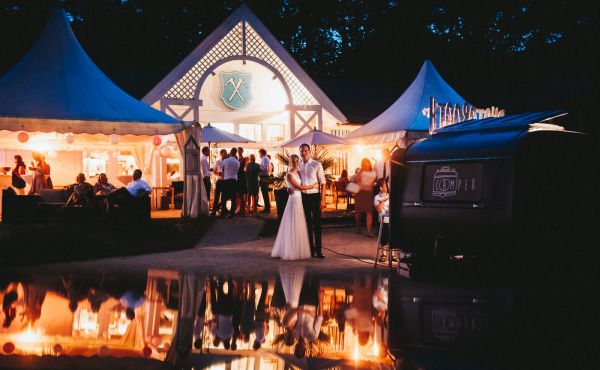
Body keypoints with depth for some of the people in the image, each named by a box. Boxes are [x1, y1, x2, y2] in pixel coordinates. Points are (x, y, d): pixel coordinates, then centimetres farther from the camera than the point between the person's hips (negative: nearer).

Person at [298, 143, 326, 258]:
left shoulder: (317, 165, -5)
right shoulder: (298, 166, 7)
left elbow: (322, 183, -6)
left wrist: (322, 199, -11)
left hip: (315, 196, -4)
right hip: (303, 196, 4)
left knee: (317, 224, 0)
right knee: (307, 223, 9)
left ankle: (318, 250, 4)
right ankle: (310, 249, 17)